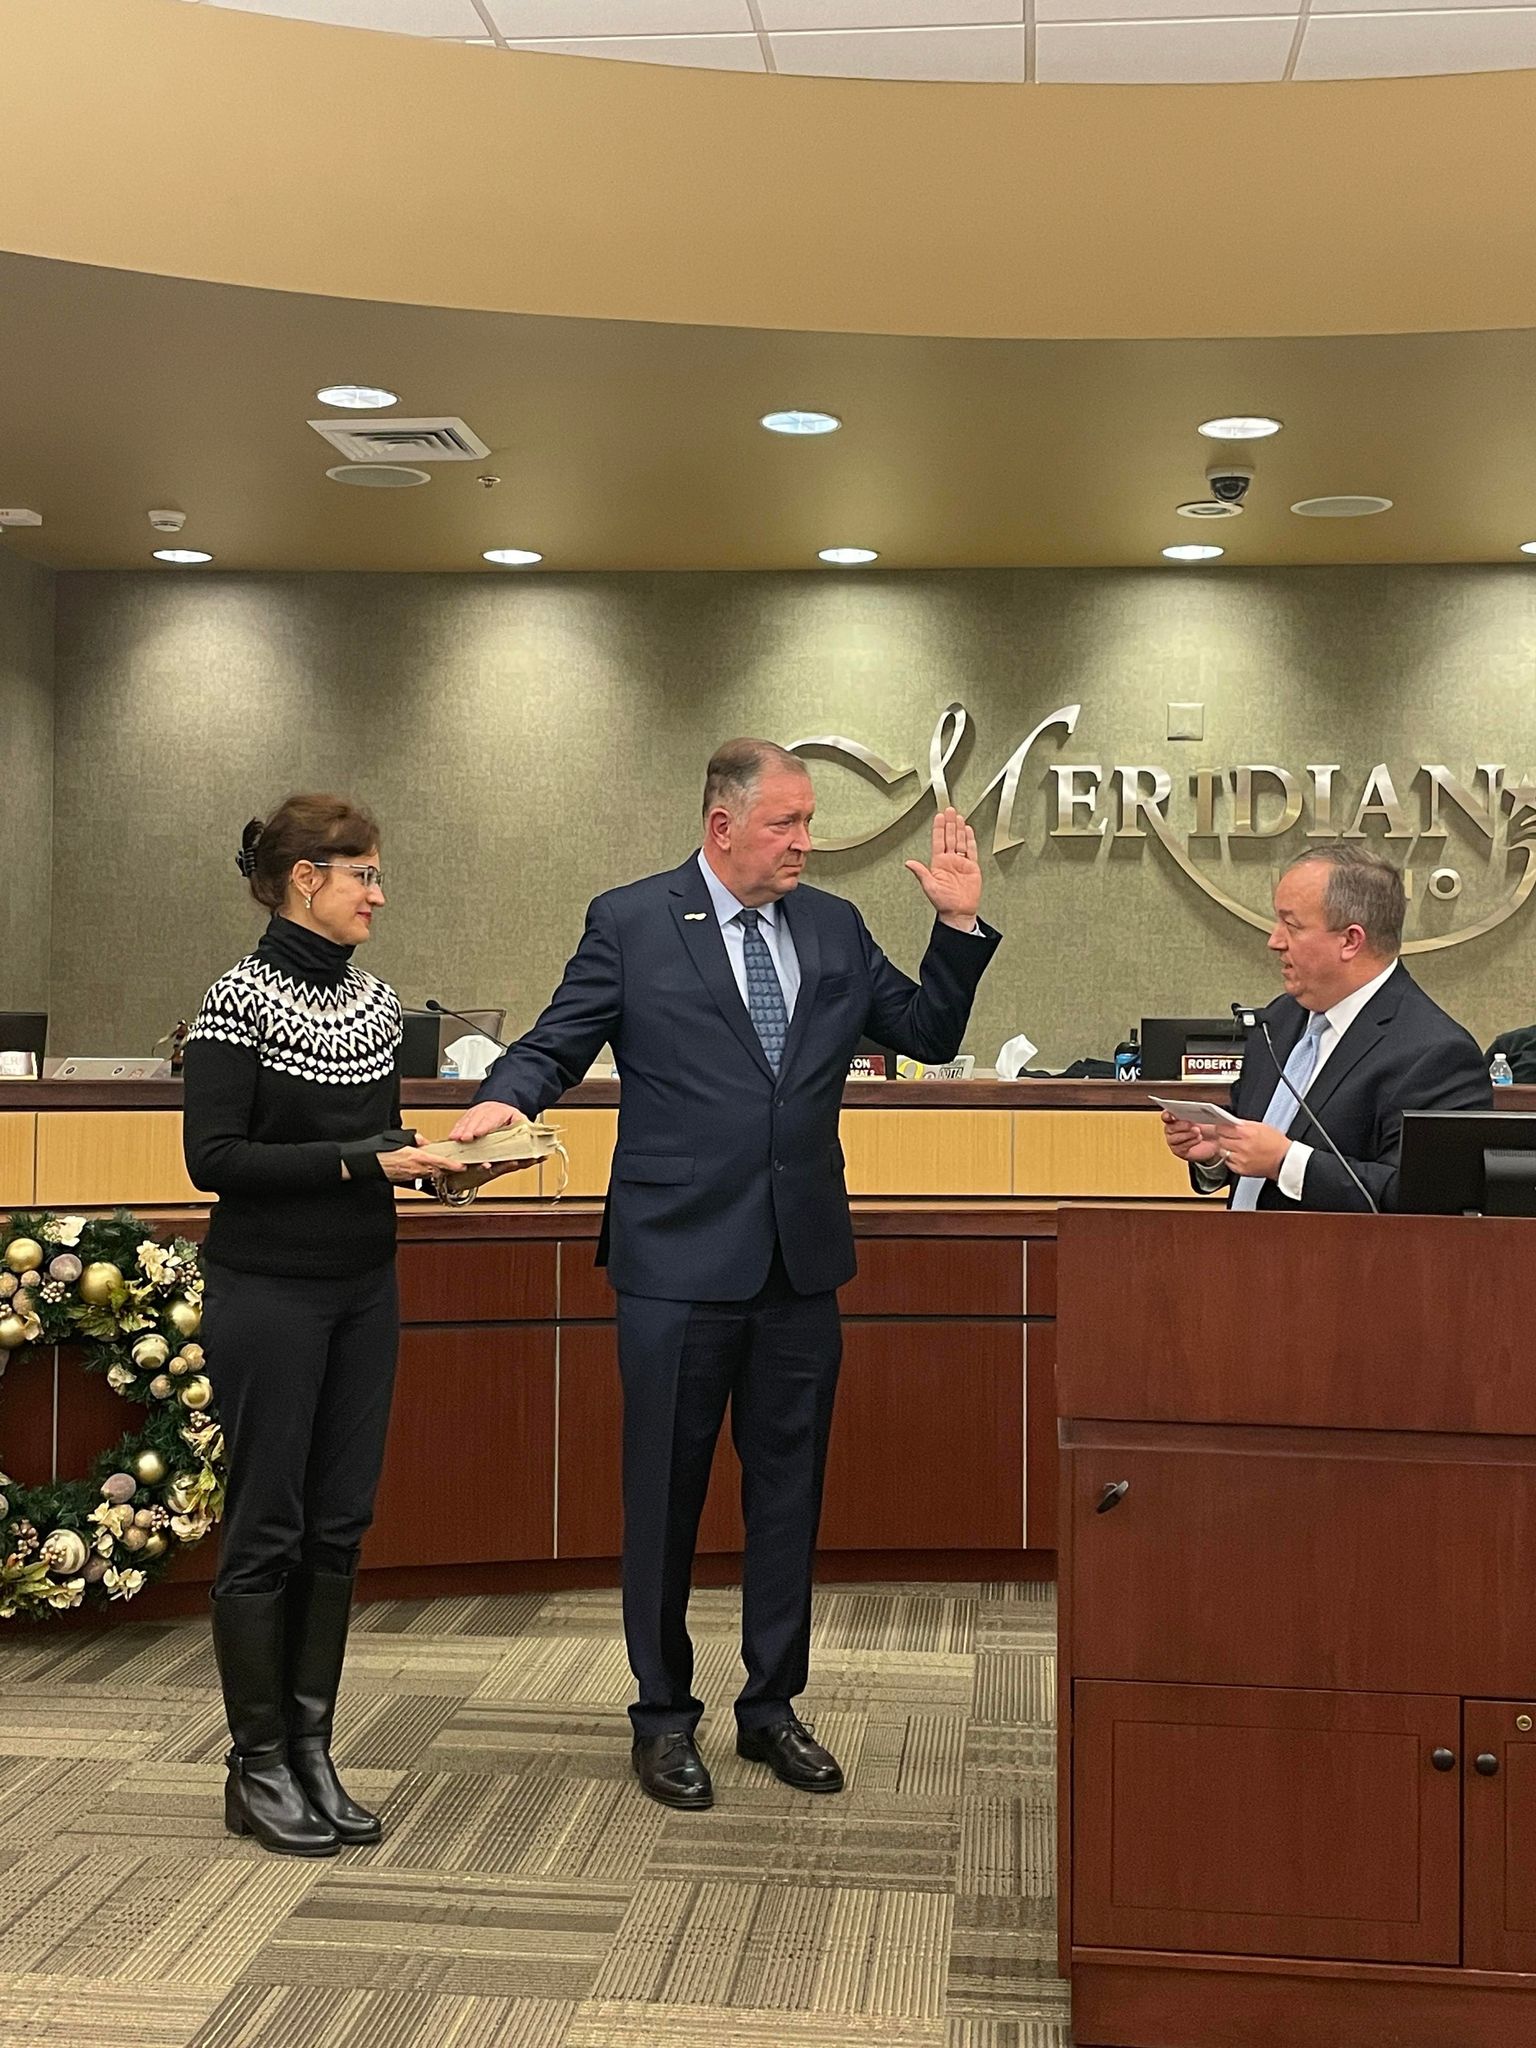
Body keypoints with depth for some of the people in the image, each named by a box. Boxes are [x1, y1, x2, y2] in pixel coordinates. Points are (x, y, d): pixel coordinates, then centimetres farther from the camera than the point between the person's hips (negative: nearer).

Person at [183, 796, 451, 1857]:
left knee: (340, 1525, 9)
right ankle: (258, 1769, 13)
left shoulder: (375, 1000, 10)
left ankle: (311, 1751, 20)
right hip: (268, 1290, -7)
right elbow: (214, 1158, -17)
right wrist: (358, 1160, -21)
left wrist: (429, 1156, -3)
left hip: (365, 1287, 7)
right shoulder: (242, 998, -11)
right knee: (268, 1526, 1)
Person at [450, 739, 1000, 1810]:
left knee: (789, 1486, 13)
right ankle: (665, 1714, 23)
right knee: (666, 1492, 7)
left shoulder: (834, 927, 9)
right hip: (680, 1258, -4)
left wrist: (961, 926, -1)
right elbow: (557, 1045, -1)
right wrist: (503, 1099, -21)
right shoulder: (630, 922, -2)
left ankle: (773, 1704, 28)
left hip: (802, 1257, 4)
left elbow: (931, 1033, 11)